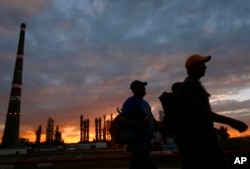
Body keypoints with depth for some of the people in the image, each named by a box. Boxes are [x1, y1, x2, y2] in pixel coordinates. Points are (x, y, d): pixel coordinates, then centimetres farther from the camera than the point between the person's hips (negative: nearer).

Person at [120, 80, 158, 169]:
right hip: (138, 141, -9)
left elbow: (150, 118, 25)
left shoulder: (145, 102, 17)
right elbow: (123, 119, -21)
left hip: (145, 140, 9)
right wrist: (140, 125, -25)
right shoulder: (130, 102, -11)